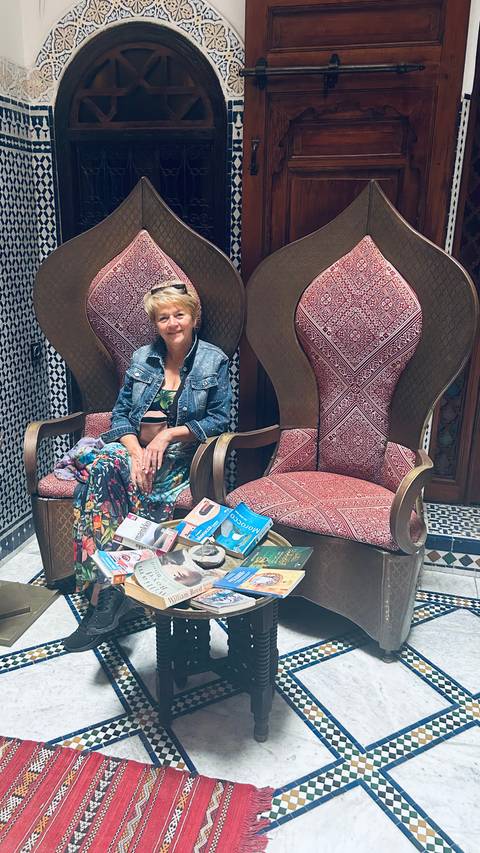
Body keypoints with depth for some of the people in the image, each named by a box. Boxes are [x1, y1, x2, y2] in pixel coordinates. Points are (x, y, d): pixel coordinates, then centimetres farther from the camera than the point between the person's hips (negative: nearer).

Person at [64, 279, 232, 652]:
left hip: (180, 454, -3)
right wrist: (136, 450, -13)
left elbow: (220, 419, -2)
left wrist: (169, 434, -15)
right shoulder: (142, 358, 11)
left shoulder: (214, 361, 1)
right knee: (101, 467, -32)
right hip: (136, 446, 3)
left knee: (137, 489, -35)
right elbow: (121, 414, 8)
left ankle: (105, 585, -27)